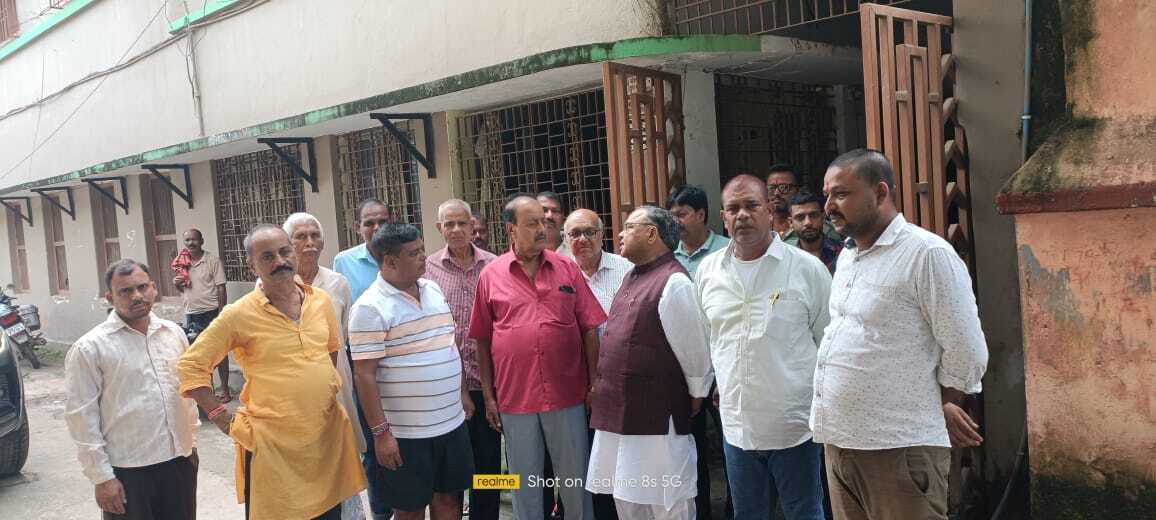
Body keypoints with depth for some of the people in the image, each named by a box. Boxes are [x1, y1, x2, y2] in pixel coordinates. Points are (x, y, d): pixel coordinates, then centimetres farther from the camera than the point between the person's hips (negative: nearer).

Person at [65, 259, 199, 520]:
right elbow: (82, 416, -9)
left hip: (180, 460, 5)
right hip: (128, 469, -4)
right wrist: (102, 477, -10)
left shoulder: (174, 333, 6)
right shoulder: (90, 347, -9)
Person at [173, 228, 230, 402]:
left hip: (210, 312, -5)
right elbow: (183, 289, 20)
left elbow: (221, 288, -8)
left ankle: (225, 390, 9)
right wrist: (177, 284, -4)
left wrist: (221, 314, -14)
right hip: (191, 314, 6)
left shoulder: (213, 261, -6)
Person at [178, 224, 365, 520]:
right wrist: (223, 420, -9)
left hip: (327, 436, 4)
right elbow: (191, 365, -6)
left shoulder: (321, 301, 3)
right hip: (272, 444, -4)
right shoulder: (239, 314, -10)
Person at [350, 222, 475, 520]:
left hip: (453, 422, 6)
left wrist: (462, 393, 16)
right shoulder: (370, 308, -15)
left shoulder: (433, 290, 8)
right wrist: (380, 432, -17)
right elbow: (365, 375, -16)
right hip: (405, 433, -6)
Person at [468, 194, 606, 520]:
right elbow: (483, 341, 4)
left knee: (576, 478, 11)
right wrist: (488, 396, 3)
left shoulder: (568, 269, 1)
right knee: (525, 481, 14)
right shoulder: (490, 276, 0)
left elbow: (589, 330, 3)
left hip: (568, 395, 0)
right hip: (514, 398, 0)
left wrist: (595, 384, -1)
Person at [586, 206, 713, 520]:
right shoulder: (633, 277, 12)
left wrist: (696, 397, -3)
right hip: (619, 414, 9)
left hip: (656, 418, -9)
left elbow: (694, 350, -13)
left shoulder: (673, 282, -17)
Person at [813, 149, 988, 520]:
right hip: (839, 443, 8)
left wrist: (939, 408, 3)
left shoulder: (927, 253, -11)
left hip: (899, 448, -7)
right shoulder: (846, 257, 14)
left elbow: (966, 353, -11)